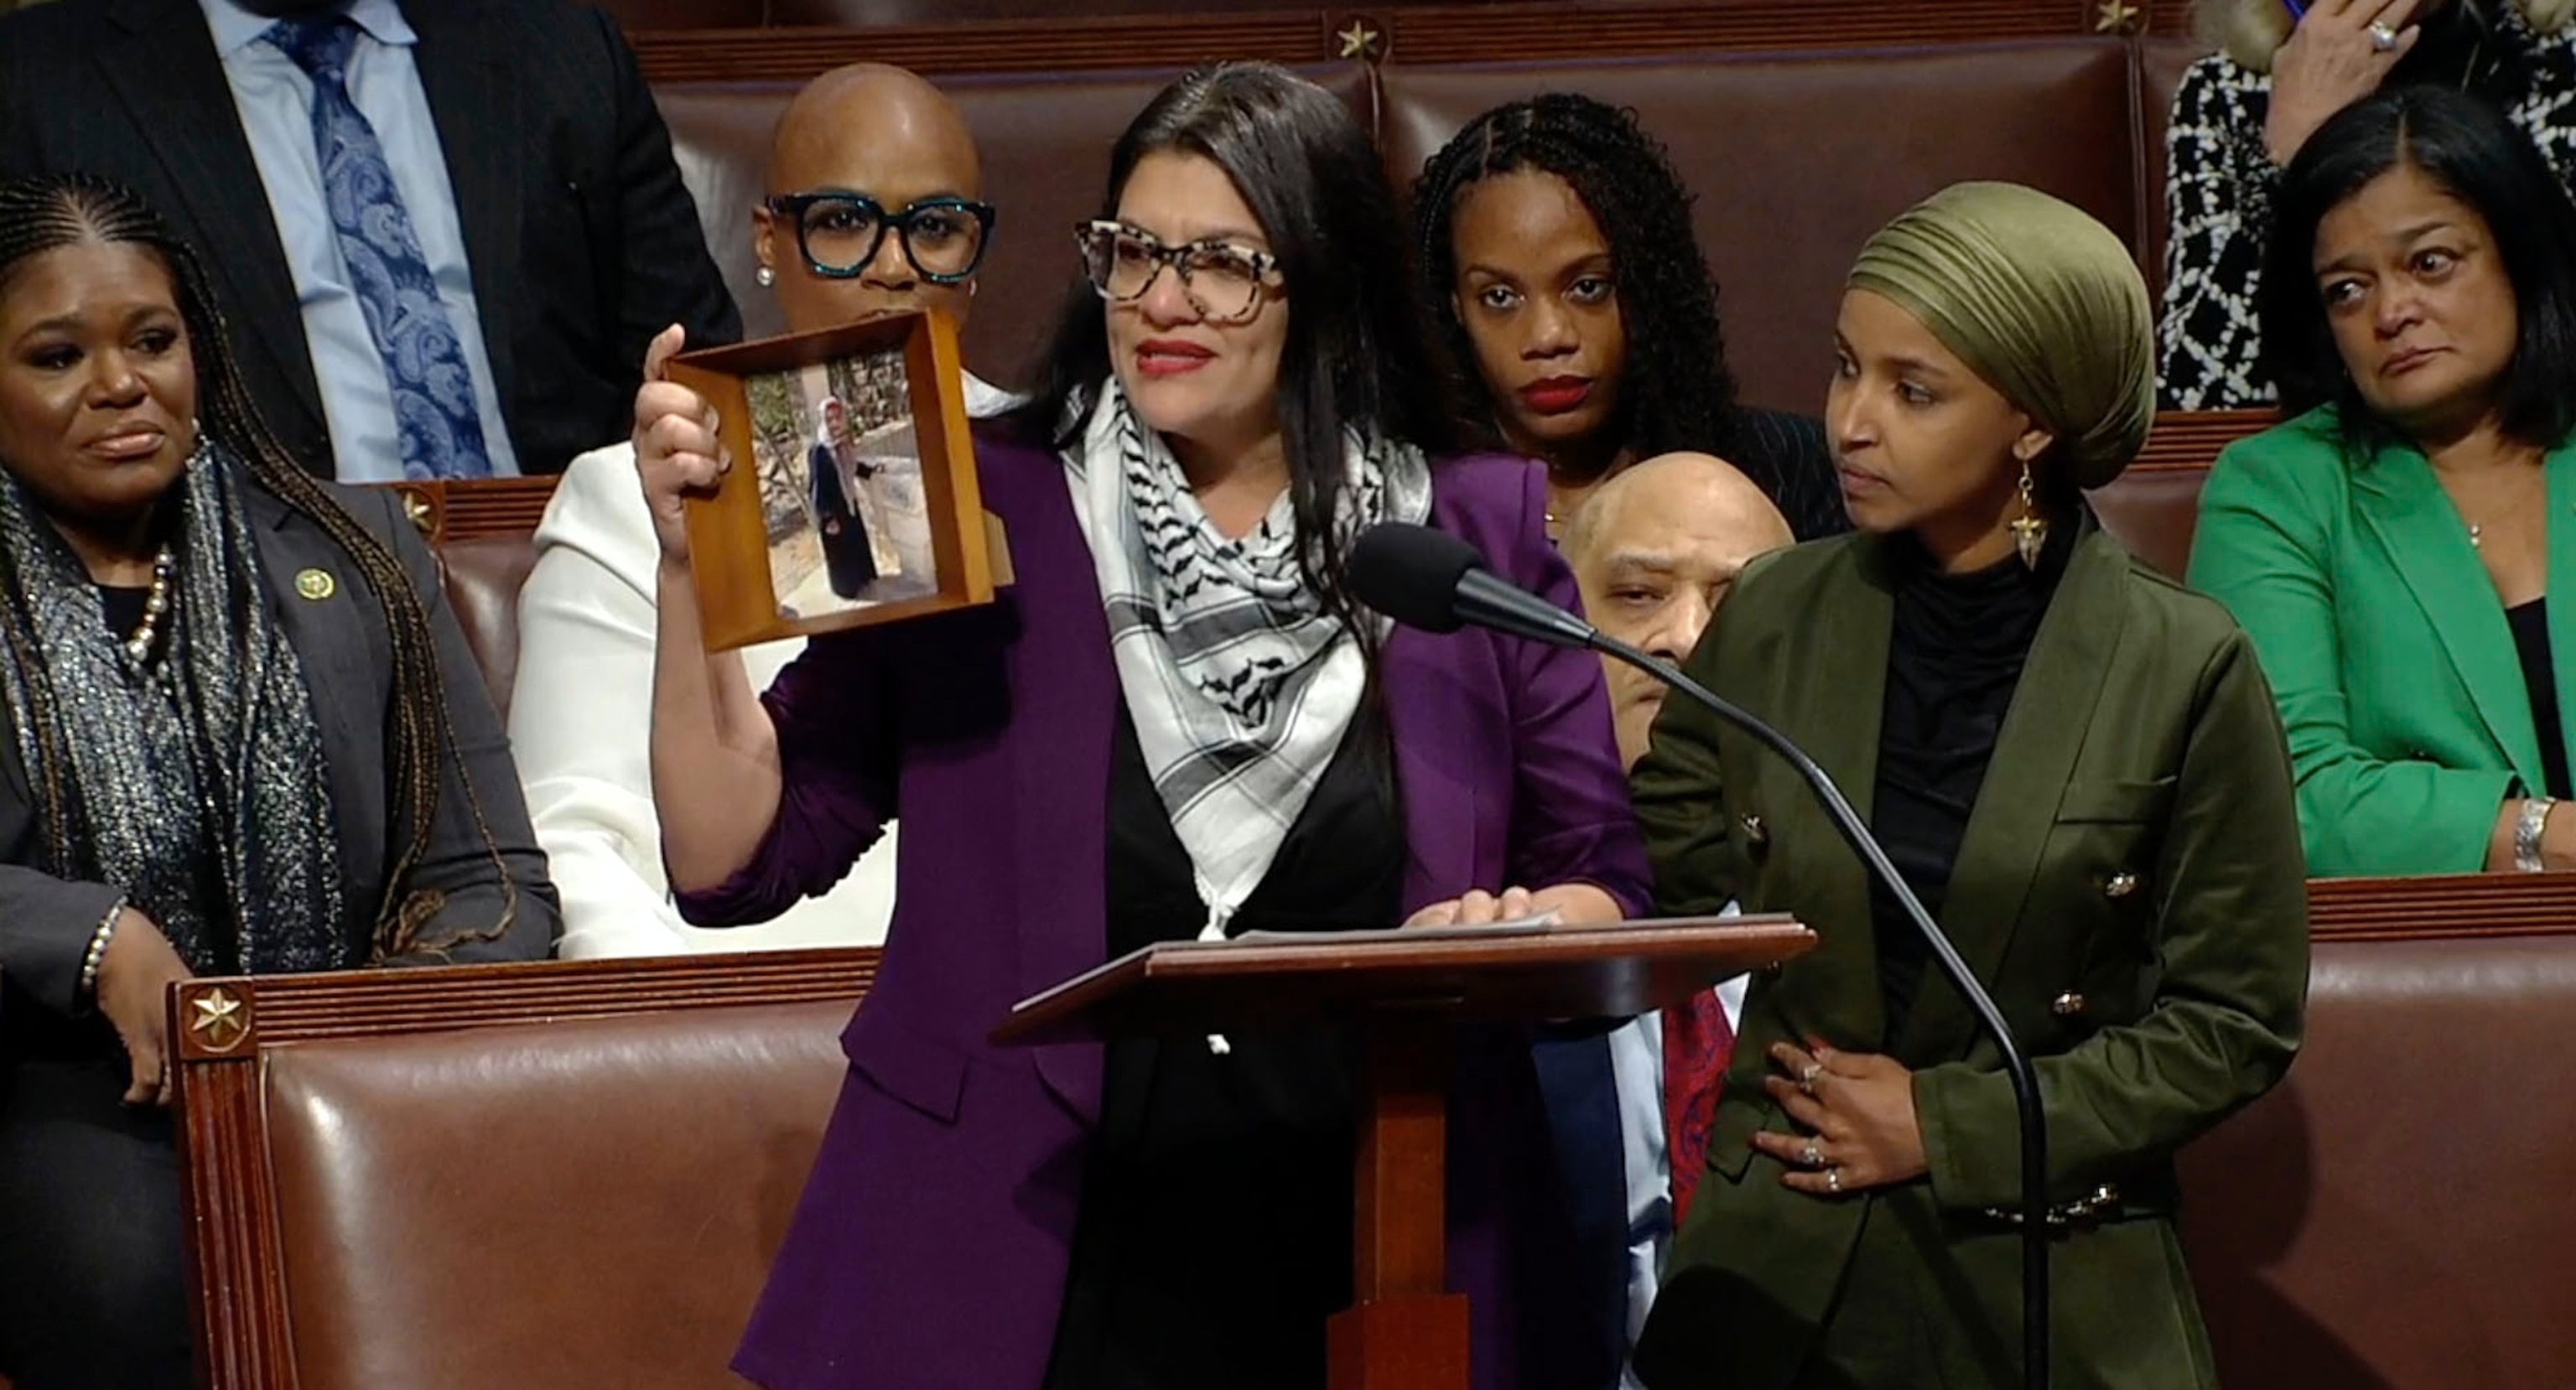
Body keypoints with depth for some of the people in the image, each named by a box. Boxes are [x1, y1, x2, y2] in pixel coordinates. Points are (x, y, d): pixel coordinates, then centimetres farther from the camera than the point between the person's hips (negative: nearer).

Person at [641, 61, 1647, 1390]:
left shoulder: (1477, 534, 3)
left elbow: (1602, 887, 8)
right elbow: (730, 858, -1)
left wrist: (1519, 933, -14)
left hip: (1372, 1284, 1)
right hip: (1019, 1282, -1)